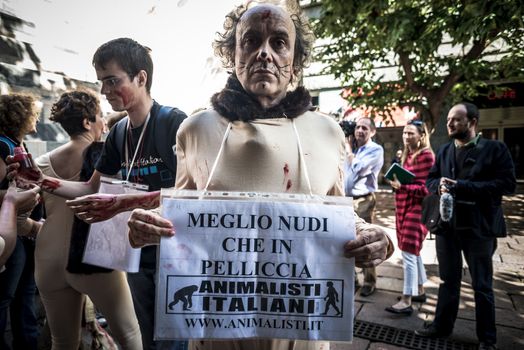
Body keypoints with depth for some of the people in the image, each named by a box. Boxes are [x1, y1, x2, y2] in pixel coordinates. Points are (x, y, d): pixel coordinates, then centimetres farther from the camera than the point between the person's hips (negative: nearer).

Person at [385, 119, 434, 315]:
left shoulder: (426, 156, -12)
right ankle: (419, 291, 32)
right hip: (404, 208, 9)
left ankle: (406, 301, -1)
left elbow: (425, 188, -17)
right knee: (413, 252, 18)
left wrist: (402, 186, -26)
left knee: (408, 254, -8)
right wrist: (396, 182, 4)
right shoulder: (407, 155, 14)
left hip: (416, 209, -9)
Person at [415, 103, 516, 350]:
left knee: (482, 285, 10)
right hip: (447, 224, 4)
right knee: (448, 280, 17)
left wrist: (461, 186, -22)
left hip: (478, 227, -4)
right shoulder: (444, 151, 10)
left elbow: (507, 183, -15)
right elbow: (430, 179, 12)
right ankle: (442, 325, 33)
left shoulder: (495, 149, -6)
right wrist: (439, 185, -12)